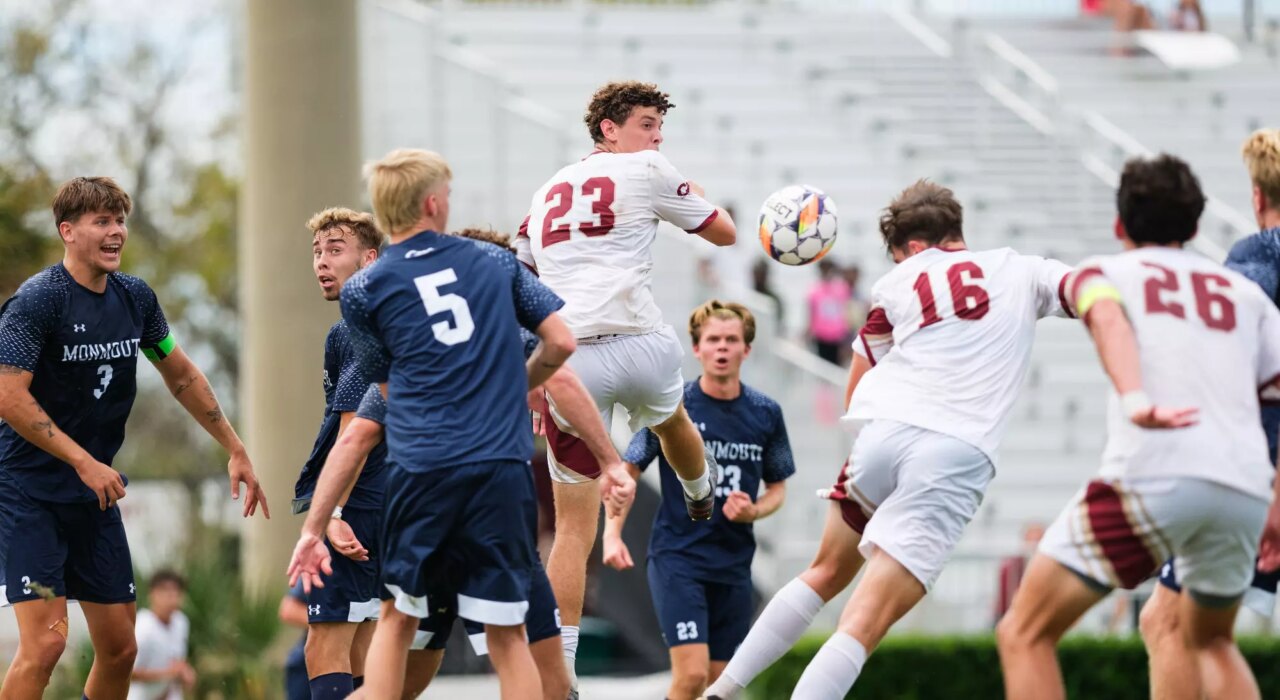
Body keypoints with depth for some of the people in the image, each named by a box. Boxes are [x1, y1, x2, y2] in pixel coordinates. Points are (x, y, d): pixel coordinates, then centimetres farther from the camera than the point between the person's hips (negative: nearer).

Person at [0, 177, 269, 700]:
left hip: (94, 497, 7)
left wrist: (236, 451, 20)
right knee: (44, 642, -18)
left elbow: (182, 376, 20)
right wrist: (85, 463, -22)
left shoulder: (135, 298, 6)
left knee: (119, 647, 6)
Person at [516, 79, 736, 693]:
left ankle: (558, 668, -8)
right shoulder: (649, 172, 7)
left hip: (566, 359, 3)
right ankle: (702, 500, 67)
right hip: (638, 343, -3)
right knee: (671, 418, 36)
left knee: (573, 528, 2)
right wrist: (691, 190, 38)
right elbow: (724, 233, 17)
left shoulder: (548, 191, 22)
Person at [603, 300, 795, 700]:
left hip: (734, 563, 4)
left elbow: (777, 488, 14)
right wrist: (612, 534, -14)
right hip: (677, 556, -4)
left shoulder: (766, 414, 4)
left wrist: (753, 511, -8)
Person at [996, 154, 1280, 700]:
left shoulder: (1101, 272, 19)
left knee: (1024, 635, 3)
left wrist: (1135, 400, -23)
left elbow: (1108, 319, -6)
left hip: (1152, 473, -4)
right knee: (1211, 642, 30)